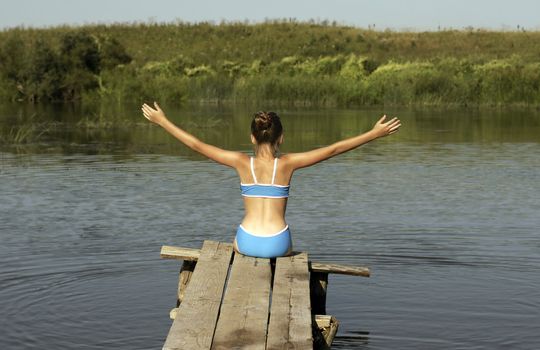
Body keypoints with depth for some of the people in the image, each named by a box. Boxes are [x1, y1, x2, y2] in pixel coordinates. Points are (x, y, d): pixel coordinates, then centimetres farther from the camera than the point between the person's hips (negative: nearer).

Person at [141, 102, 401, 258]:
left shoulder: (242, 163, -5)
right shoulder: (287, 163, -6)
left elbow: (197, 145, -1)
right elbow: (333, 149, -5)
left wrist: (162, 121, 8)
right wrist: (375, 133, -1)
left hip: (246, 242, 0)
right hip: (278, 244, 0)